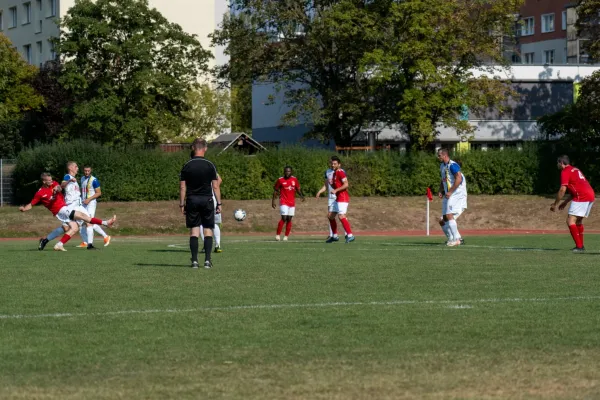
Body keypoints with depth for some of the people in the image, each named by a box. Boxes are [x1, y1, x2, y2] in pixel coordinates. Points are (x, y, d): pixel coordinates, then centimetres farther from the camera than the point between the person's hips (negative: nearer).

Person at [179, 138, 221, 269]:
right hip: (207, 200, -1)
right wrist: (219, 203, 3)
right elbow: (216, 186, -2)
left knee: (194, 231, 2)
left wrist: (182, 204, 5)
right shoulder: (210, 165, -3)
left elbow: (182, 187, 0)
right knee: (208, 230, 4)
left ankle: (194, 261, -3)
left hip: (192, 200, 1)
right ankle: (207, 260, -3)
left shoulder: (187, 166, 0)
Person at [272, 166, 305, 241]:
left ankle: (286, 236, 12)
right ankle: (278, 235, -7)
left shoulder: (294, 179, 5)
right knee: (284, 218, -15)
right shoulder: (280, 180, -3)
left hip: (292, 203, 4)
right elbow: (275, 190, 4)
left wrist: (301, 195, -6)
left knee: (289, 219, 4)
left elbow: (298, 189, 13)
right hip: (284, 202, -4)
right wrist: (273, 201, 1)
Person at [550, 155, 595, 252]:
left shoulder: (565, 172, -4)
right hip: (591, 195, 9)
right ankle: (581, 246, 25)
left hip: (582, 197, -9)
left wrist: (555, 204, -3)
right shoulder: (575, 170, 25)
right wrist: (566, 202, 30)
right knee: (578, 221, 22)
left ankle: (579, 246, -18)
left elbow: (562, 190, -11)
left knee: (570, 221, -11)